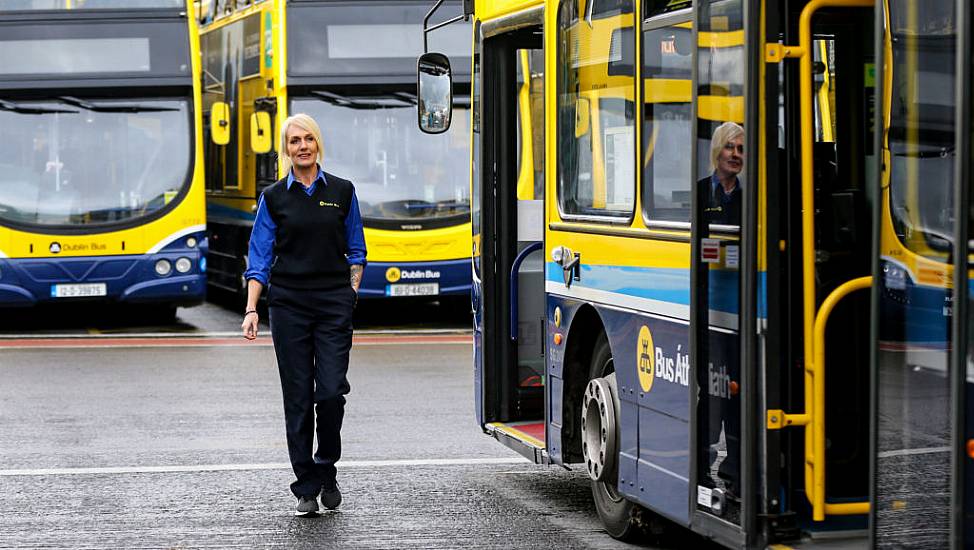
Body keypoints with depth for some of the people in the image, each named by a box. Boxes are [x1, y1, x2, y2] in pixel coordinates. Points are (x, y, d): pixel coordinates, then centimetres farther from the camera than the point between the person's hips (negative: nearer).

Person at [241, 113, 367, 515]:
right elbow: (260, 259, 1)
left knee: (331, 391, -8)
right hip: (289, 303, 0)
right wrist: (251, 309, -8)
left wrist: (353, 291, 0)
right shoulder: (274, 197, 4)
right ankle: (306, 488, 7)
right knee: (298, 398, 1)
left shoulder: (342, 192, 6)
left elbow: (356, 251, 13)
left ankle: (326, 471, 14)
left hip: (334, 304, 0)